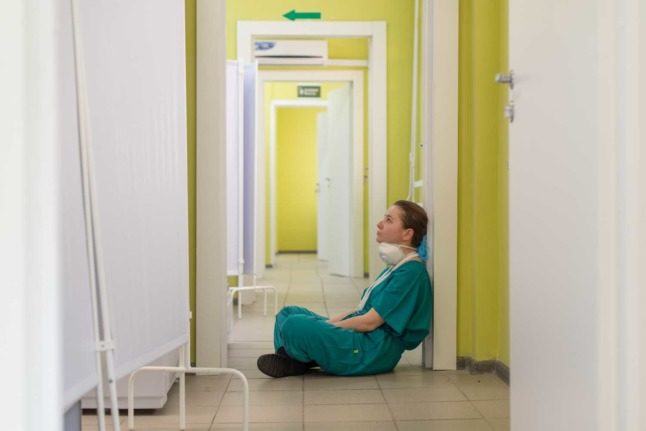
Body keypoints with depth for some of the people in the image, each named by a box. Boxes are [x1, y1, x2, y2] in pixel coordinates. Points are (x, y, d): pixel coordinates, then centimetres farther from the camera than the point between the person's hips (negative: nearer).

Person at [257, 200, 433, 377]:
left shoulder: (411, 271, -15)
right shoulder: (396, 266, 16)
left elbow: (370, 322, -18)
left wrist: (327, 327, -9)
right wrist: (328, 323, 7)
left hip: (375, 351, -11)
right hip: (361, 335, 11)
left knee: (295, 325, -29)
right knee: (289, 313, 13)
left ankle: (296, 362, 0)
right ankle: (288, 360, -9)